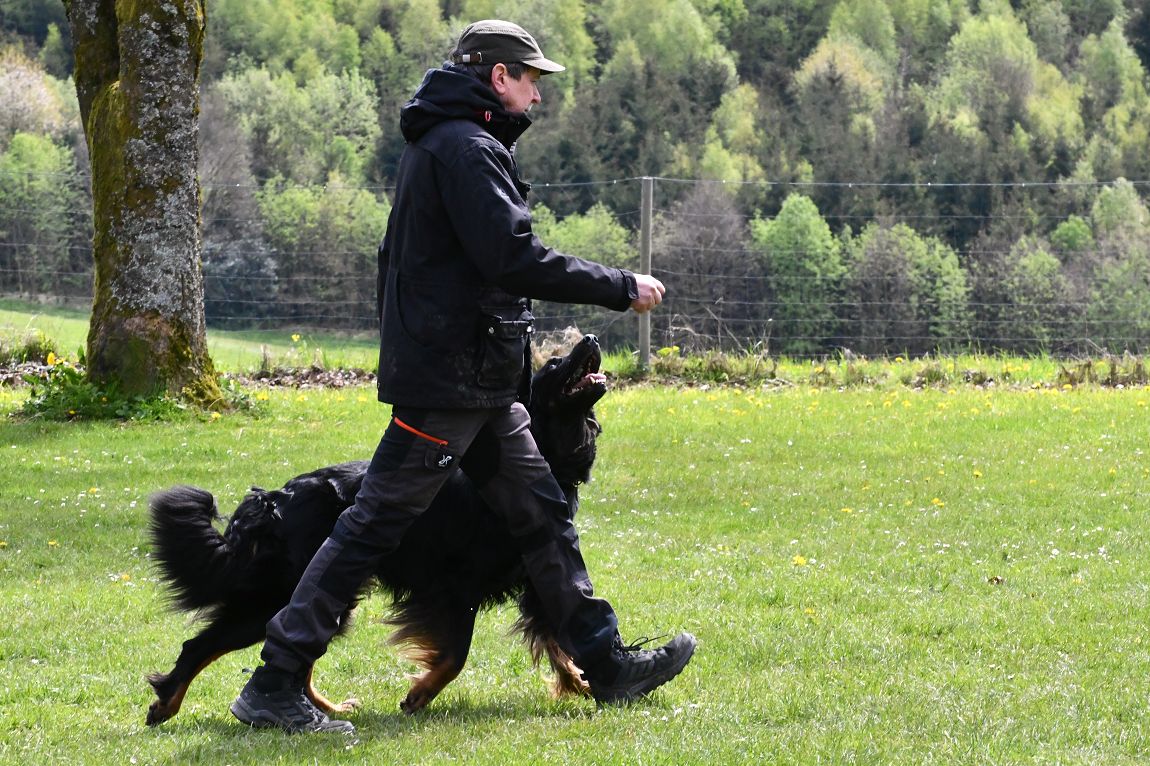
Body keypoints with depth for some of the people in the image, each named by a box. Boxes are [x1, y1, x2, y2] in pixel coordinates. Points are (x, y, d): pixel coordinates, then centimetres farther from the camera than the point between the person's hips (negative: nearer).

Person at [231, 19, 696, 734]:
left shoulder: (438, 145, 18)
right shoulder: (465, 148, -15)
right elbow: (515, 260, -23)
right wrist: (621, 287, -16)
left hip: (484, 389, 11)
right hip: (448, 380, -11)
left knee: (543, 513, 12)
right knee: (376, 523, -8)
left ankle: (607, 665, 18)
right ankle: (275, 685, -6)